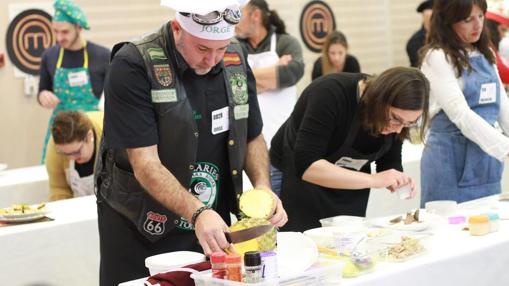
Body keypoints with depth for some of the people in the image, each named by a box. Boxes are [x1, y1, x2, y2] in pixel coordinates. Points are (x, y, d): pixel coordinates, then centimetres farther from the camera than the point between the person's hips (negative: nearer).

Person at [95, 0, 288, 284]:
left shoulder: (236, 59, -2)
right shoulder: (133, 66, -20)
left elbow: (253, 137, 8)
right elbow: (145, 163, -24)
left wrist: (263, 187, -10)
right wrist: (198, 214, -36)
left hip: (213, 229, 5)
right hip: (141, 233, -5)